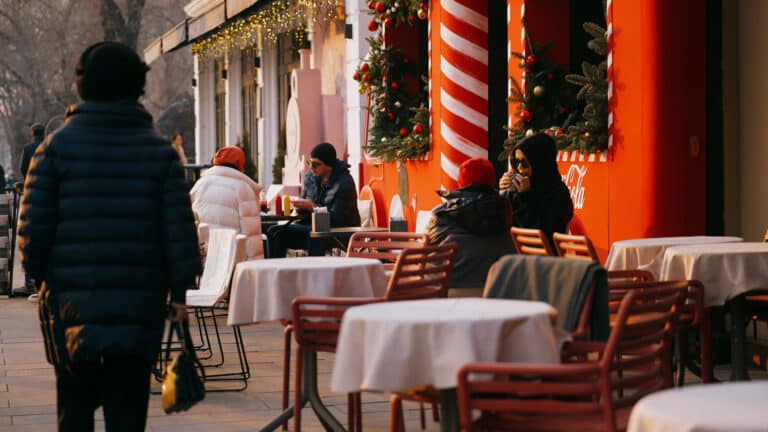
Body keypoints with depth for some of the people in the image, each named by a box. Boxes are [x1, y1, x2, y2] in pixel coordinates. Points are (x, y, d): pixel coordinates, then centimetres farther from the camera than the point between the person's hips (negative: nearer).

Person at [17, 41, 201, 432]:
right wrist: (179, 290, 5)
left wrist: (38, 272, 11)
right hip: (140, 300, 1)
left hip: (71, 297, 0)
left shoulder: (56, 146, -1)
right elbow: (178, 226, -1)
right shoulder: (159, 151, 2)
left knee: (74, 399, 10)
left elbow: (33, 224, -3)